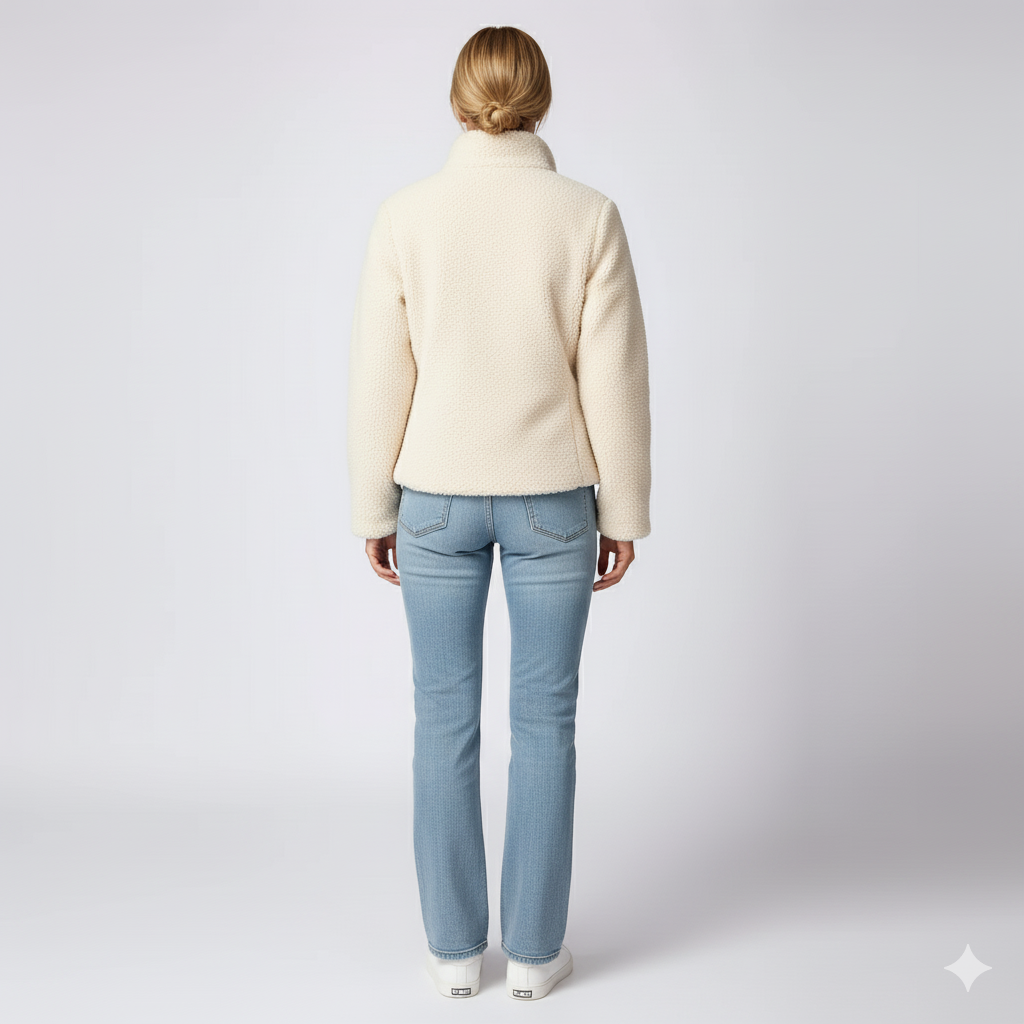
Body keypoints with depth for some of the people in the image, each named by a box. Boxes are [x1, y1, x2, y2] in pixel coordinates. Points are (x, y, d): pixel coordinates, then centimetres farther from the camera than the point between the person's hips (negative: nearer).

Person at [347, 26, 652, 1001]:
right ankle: (534, 949, 21)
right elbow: (614, 380, -6)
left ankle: (455, 948, 23)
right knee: (544, 721, 10)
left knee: (445, 719, 12)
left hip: (436, 498, 1)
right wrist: (622, 511, 4)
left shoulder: (406, 215, -6)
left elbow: (378, 377, -4)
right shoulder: (588, 215, -7)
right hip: (552, 498, 0)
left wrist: (373, 509, 6)